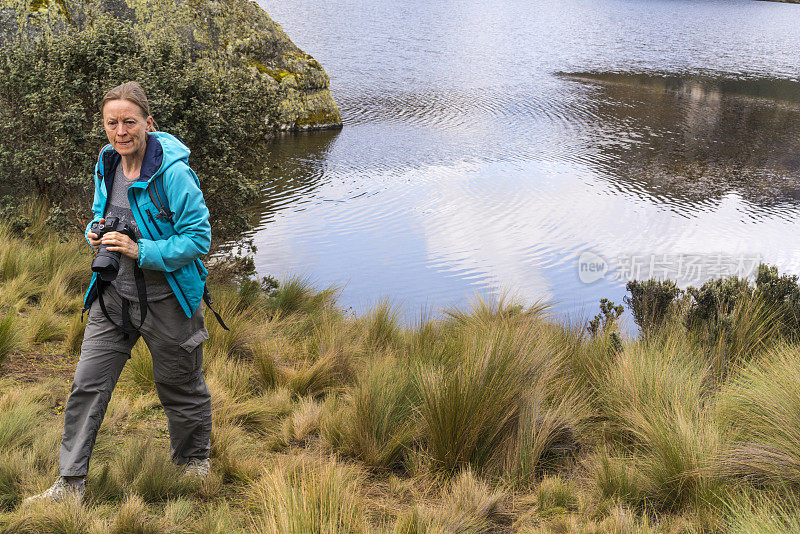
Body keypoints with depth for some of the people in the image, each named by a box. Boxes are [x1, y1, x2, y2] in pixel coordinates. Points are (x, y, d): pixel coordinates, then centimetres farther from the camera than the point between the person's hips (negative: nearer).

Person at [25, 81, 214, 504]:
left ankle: (194, 462, 39)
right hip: (113, 295, 6)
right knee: (87, 385, 4)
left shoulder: (173, 172, -20)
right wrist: (95, 232, -4)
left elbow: (198, 237, -19)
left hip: (166, 299, -5)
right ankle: (70, 483, 16)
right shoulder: (106, 166, 2)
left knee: (180, 387, 13)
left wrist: (140, 251, -26)